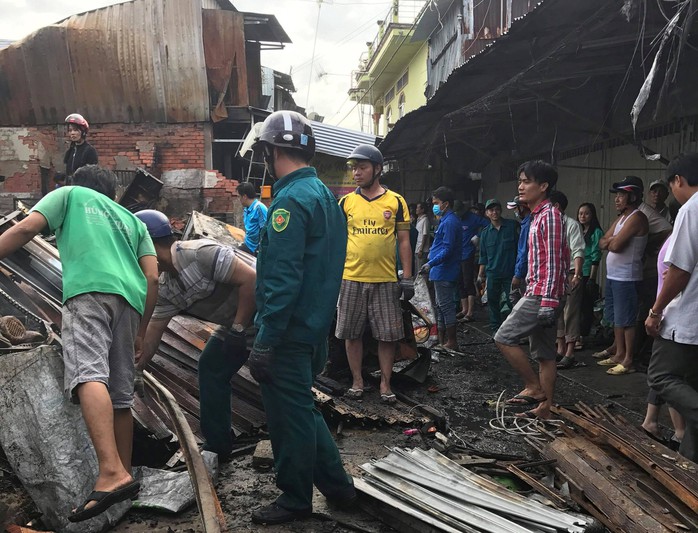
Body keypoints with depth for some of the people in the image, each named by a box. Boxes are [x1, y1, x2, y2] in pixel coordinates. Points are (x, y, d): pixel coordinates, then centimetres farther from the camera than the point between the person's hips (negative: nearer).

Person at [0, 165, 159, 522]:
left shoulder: (70, 195, 25)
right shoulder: (131, 220, 33)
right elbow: (152, 277, 20)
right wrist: (142, 330, 25)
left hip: (89, 291, -5)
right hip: (129, 297, 6)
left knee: (88, 375, -22)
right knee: (120, 395, 11)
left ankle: (111, 473, -39)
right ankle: (124, 476, 17)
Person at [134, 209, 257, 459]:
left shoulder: (200, 253, -26)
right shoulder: (165, 287, 2)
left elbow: (251, 279, -29)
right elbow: (153, 330, 10)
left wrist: (237, 329, -23)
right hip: (237, 323, 9)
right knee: (211, 368, 13)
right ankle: (217, 444, 23)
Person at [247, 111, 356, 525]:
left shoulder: (291, 200, -18)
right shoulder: (326, 196, 11)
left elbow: (282, 280, -23)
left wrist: (265, 342, -19)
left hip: (290, 335, -9)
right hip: (316, 329, 9)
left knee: (290, 417, 6)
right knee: (303, 410, 22)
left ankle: (295, 501, 23)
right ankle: (337, 486, 31)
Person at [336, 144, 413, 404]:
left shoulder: (395, 201, 3)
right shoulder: (345, 202, 6)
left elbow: (404, 241, 4)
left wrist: (407, 277, 0)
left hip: (385, 280, -1)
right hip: (351, 278, 1)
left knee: (388, 335, 4)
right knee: (352, 333, 8)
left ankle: (385, 383, 18)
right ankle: (357, 381, 23)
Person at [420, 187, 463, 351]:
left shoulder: (449, 222, -16)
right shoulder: (447, 220, 17)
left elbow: (447, 250, -23)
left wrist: (430, 264, -28)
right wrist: (432, 264, 22)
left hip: (444, 273, -11)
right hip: (442, 272, 11)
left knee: (446, 307, -5)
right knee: (441, 307, 14)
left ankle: (452, 342, 2)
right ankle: (442, 341, 21)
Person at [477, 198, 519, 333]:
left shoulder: (512, 226, -2)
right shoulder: (485, 233, 7)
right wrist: (480, 274, 9)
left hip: (510, 271, -3)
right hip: (492, 273, 3)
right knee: (493, 302, 9)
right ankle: (495, 328, 23)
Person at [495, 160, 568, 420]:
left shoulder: (550, 215, -12)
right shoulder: (538, 216, 17)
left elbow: (554, 262, -19)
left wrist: (548, 301, -22)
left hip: (542, 294, -10)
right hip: (537, 293, 10)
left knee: (504, 338, -9)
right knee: (544, 353, 10)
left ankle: (533, 388, 2)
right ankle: (544, 406, 16)